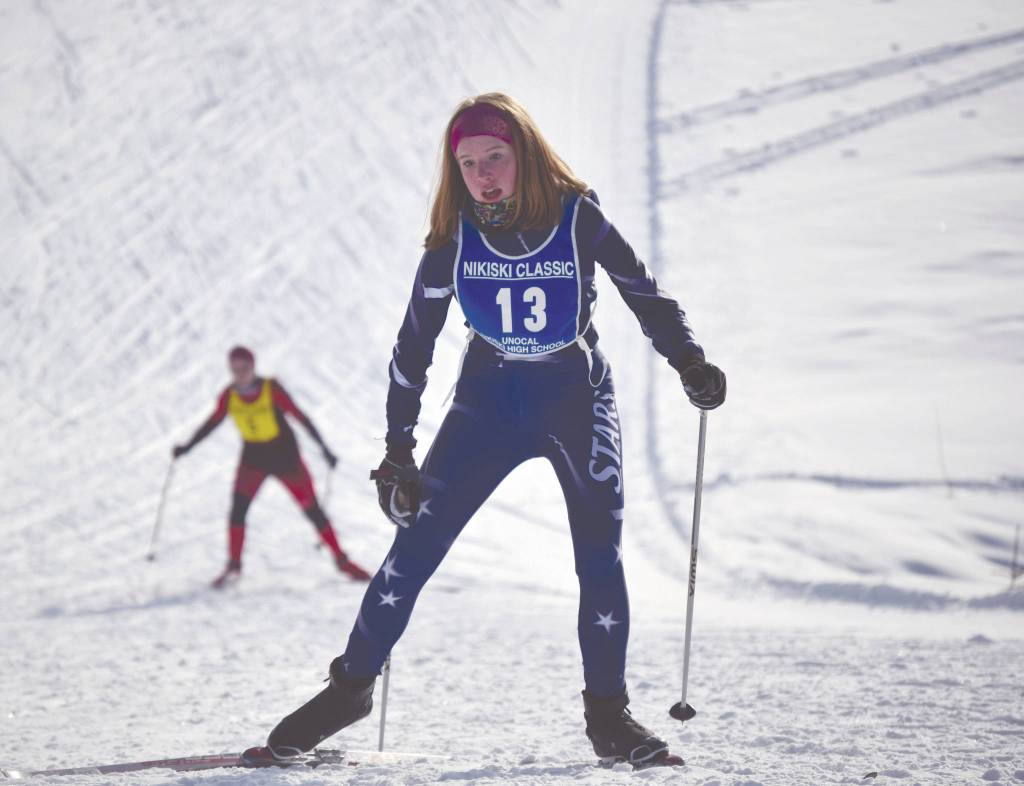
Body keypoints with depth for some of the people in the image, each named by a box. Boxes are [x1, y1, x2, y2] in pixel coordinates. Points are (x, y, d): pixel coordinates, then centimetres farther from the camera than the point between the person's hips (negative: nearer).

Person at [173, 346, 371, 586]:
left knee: (313, 510, 3)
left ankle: (341, 560, 17)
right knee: (238, 508, -15)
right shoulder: (228, 396, -11)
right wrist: (187, 447, -3)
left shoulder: (272, 389, -21)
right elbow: (212, 422, 4)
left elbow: (300, 416, -17)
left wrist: (324, 448, -19)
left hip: (285, 456, -2)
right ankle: (233, 566, -1)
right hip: (253, 457, 2)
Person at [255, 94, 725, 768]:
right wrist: (398, 450, -3)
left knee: (601, 555, -12)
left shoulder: (578, 218, -13)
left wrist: (691, 364, -9)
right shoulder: (455, 237, -9)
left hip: (577, 401, -1)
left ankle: (608, 713, 2)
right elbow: (414, 345, -2)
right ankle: (353, 684, 8)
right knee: (417, 546, -6)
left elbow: (645, 294, 2)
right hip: (487, 402, 1)